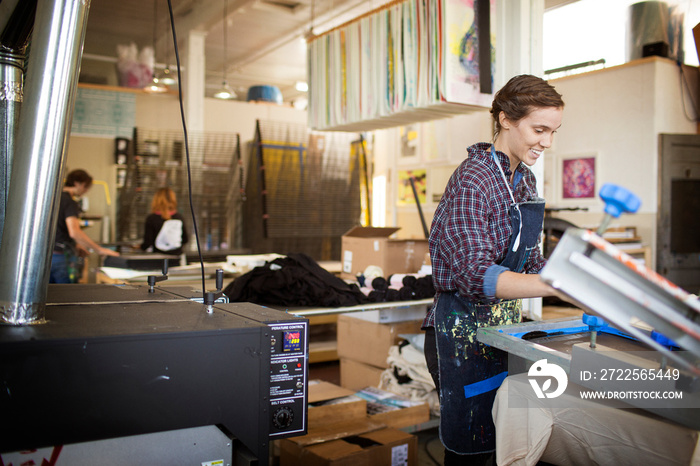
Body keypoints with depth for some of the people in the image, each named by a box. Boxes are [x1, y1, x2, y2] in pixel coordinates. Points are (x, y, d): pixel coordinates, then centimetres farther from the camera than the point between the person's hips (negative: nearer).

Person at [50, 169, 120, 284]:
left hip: (46, 254, 9)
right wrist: (99, 249, -25)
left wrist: (75, 245, 21)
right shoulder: (70, 203, -14)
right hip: (62, 256, -9)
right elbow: (74, 232, -28)